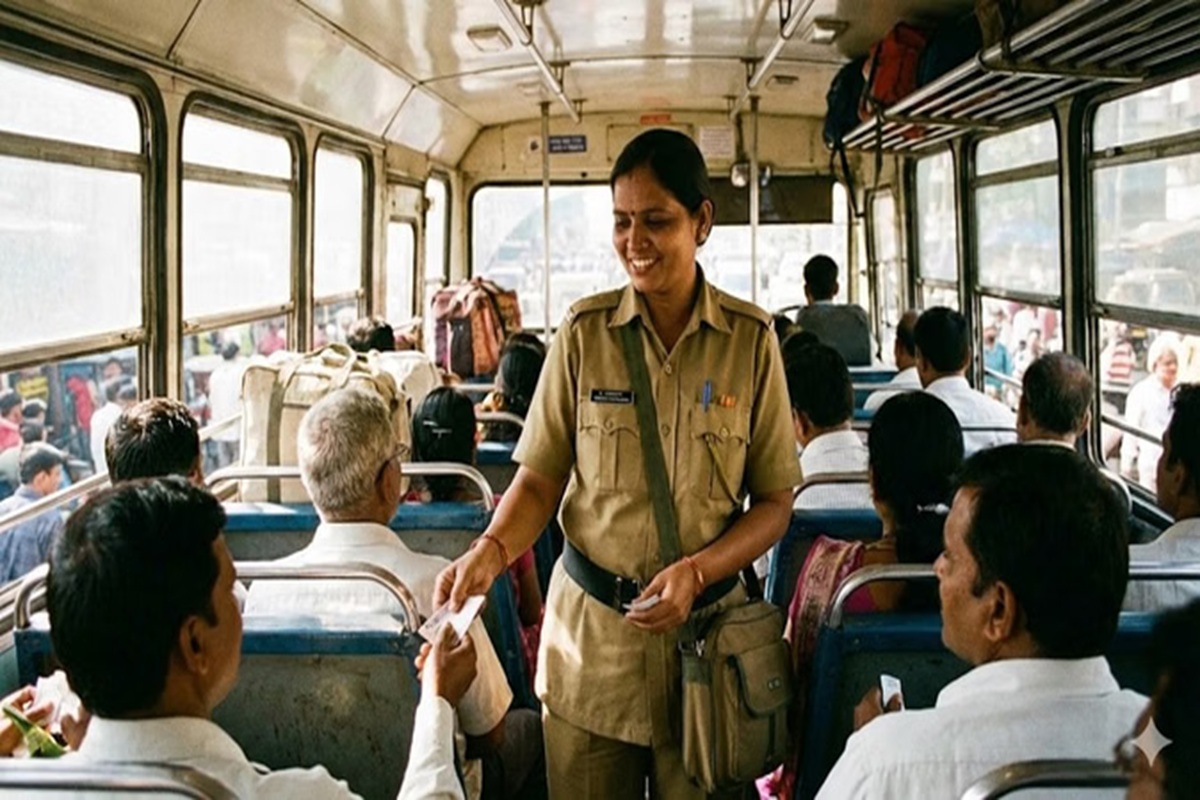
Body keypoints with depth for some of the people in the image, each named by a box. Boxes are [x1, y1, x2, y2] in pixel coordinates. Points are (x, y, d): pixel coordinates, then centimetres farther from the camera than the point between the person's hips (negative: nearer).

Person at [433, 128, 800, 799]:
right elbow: (540, 480, 0)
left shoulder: (751, 339, -4)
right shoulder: (585, 332, -3)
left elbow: (775, 503, 0)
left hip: (707, 626, 0)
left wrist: (698, 570, -16)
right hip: (589, 633, 1)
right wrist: (493, 550, -19)